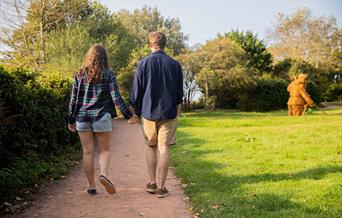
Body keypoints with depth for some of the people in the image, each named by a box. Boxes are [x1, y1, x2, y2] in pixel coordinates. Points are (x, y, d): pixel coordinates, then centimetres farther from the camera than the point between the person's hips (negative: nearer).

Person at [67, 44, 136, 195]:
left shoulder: (80, 75, 5)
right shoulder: (108, 75, -2)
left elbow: (74, 99, 5)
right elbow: (116, 97, -7)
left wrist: (71, 120, 13)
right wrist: (128, 115, -1)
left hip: (82, 117, 2)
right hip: (101, 116, -2)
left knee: (88, 152, 7)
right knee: (104, 150, 10)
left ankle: (91, 186, 10)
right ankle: (104, 174, -16)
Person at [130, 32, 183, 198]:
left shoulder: (143, 64, -2)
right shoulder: (175, 65, 2)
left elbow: (136, 91, 0)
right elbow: (179, 93, 7)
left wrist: (134, 112, 10)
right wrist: (177, 112, 17)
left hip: (148, 112, 0)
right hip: (168, 113, 0)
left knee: (151, 147, 15)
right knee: (163, 149, 1)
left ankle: (152, 183, 19)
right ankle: (161, 187, 3)